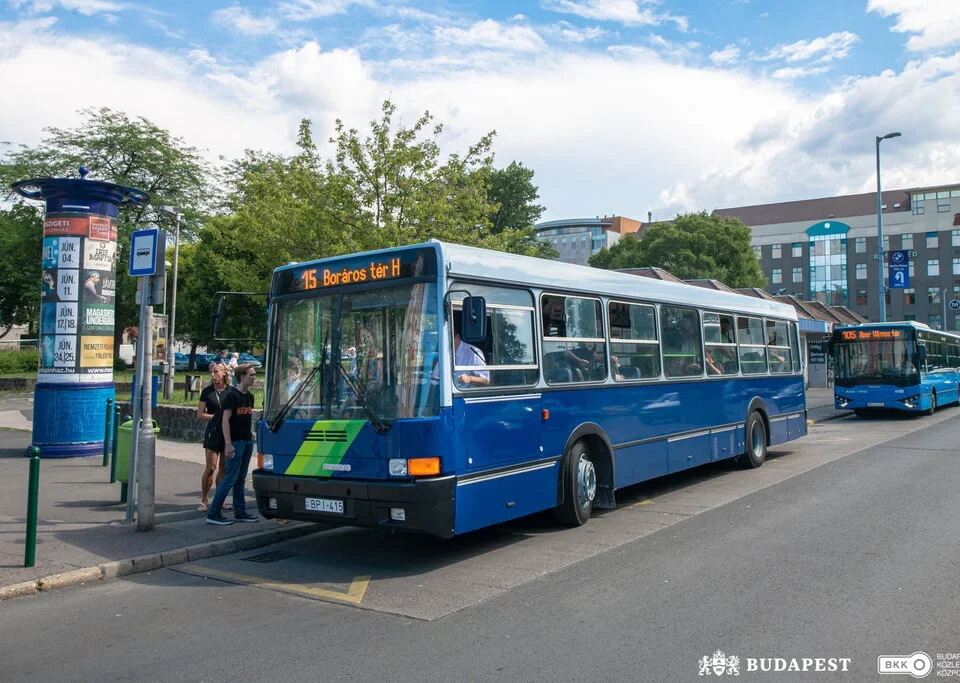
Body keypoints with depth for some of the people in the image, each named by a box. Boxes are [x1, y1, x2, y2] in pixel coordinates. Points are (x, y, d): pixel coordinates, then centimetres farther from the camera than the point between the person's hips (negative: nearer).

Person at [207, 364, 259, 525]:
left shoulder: (249, 396, 13)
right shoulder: (232, 395, -12)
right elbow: (225, 420, -16)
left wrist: (252, 435, 15)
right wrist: (228, 444, -21)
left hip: (247, 441, 8)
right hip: (235, 441, -8)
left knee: (241, 478, 12)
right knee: (231, 478, -7)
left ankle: (240, 512, 18)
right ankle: (213, 513, -1)